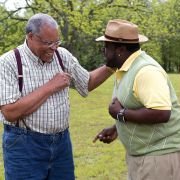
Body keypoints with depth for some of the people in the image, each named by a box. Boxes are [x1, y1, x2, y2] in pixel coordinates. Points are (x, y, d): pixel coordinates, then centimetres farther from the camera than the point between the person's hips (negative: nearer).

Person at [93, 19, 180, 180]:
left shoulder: (145, 70, -22)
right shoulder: (126, 69, 9)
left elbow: (161, 113, -31)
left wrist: (121, 114, -21)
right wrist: (116, 129, 7)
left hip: (159, 154, -9)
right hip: (140, 153, 9)